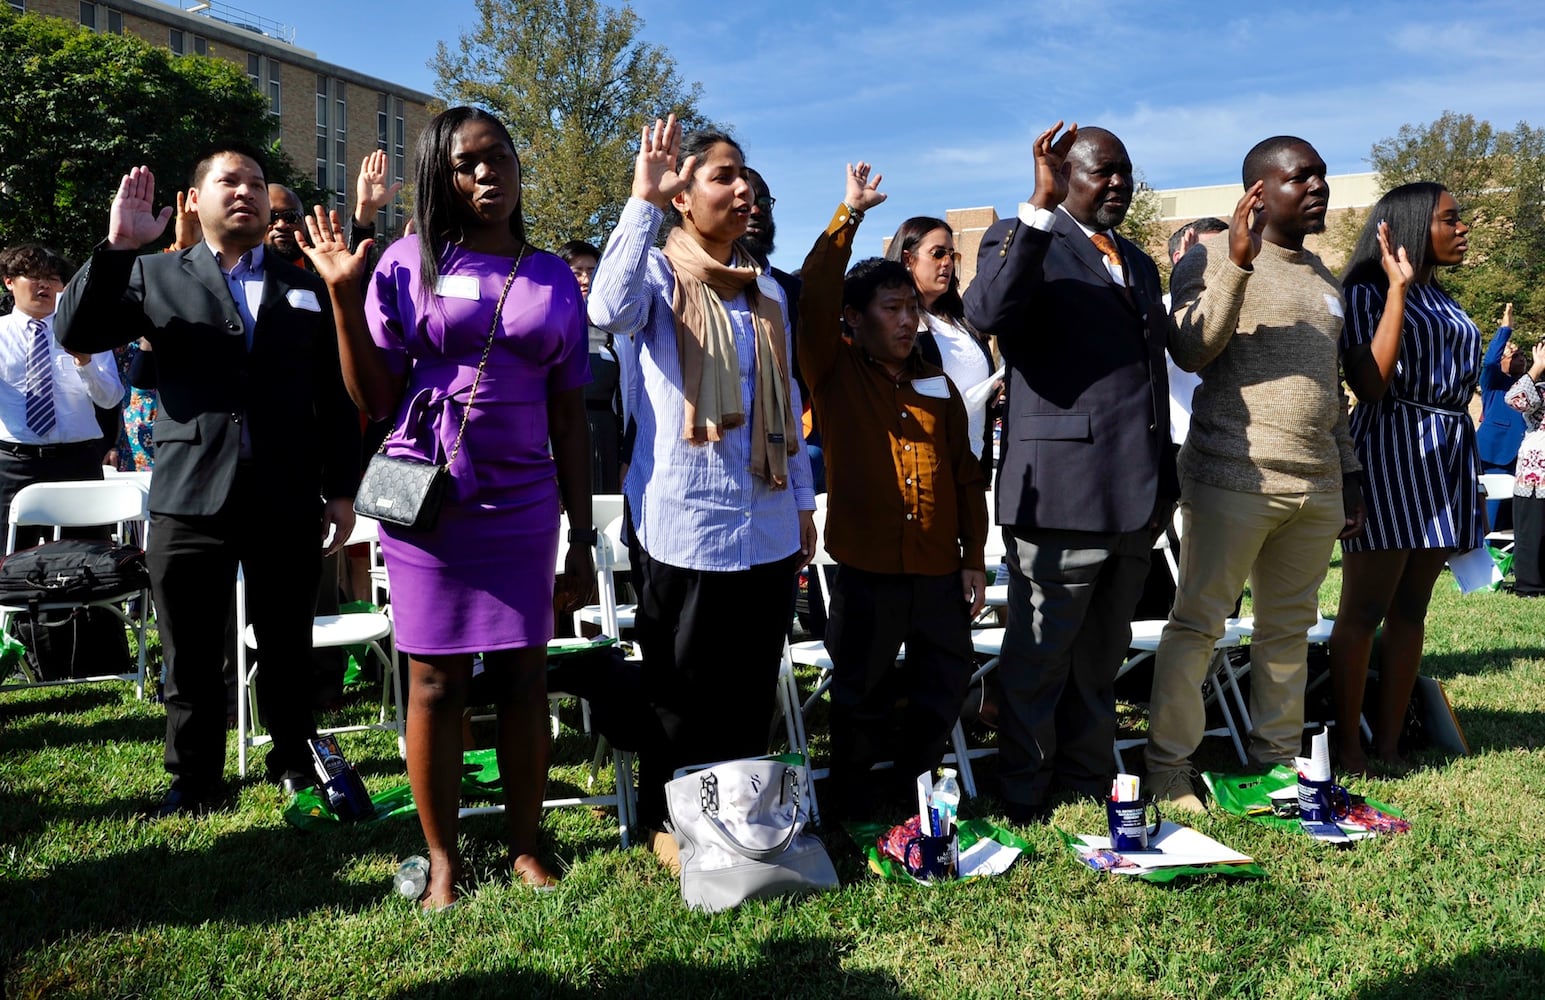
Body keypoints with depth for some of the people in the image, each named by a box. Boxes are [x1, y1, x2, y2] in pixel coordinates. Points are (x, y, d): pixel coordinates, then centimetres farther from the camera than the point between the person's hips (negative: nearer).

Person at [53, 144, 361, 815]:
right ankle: (193, 781, 24)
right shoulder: (155, 276, 8)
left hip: (288, 502, 1)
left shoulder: (305, 288, 12)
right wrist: (117, 247, -14)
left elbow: (335, 398, 11)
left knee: (288, 650, 11)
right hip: (190, 499, -1)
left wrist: (342, 489, 7)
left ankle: (294, 765, 28)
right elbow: (76, 333, -5)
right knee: (191, 657, 9)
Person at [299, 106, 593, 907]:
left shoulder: (555, 279, 7)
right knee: (436, 682, 5)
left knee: (523, 678, 4)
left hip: (522, 504, 2)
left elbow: (569, 417, 8)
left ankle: (525, 847, 19)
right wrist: (344, 296, -11)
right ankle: (442, 859, 17)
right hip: (428, 504, -1)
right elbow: (375, 401, -1)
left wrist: (582, 534, 6)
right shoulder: (408, 264, 1)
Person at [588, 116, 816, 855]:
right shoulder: (660, 273, -4)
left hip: (767, 523, 6)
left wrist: (803, 500, 17)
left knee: (752, 685, 13)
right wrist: (643, 201, -24)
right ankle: (669, 820, 22)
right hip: (684, 519, -5)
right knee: (683, 688, 5)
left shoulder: (766, 291, 13)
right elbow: (609, 311, -29)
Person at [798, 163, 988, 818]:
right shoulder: (836, 373, 1)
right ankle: (856, 815, 23)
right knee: (861, 702, 7)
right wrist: (849, 214, -17)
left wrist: (973, 558, 9)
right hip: (867, 567, -4)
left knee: (944, 689, 13)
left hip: (939, 570, 4)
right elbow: (815, 296, -16)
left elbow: (965, 475, 13)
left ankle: (911, 788, 34)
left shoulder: (938, 384, 12)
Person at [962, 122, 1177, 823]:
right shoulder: (1024, 240, -3)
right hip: (1061, 490, -7)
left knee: (1101, 658, 17)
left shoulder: (1139, 263, 20)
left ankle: (1089, 786, 31)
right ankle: (1025, 801, 18)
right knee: (1039, 662, 4)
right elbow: (986, 312, -25)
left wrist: (1165, 475, 20)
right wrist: (1040, 206, -28)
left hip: (1137, 498, 8)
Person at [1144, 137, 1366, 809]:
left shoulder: (1326, 282, 22)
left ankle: (1277, 755, 19)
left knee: (1289, 628, 9)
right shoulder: (1213, 258, 0)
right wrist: (1239, 263, -21)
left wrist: (1349, 477, 22)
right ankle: (1168, 765, 1)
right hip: (1234, 475, -7)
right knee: (1199, 622, -6)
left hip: (1317, 486, 7)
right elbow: (1190, 353, -13)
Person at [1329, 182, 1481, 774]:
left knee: (1410, 610, 8)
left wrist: (1471, 475, 17)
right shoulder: (1368, 292, -4)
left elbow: (1459, 384, 22)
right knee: (1364, 609, -3)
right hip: (1391, 452, -7)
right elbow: (1371, 381, -18)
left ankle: (1389, 741, 13)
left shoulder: (1441, 299, 18)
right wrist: (1397, 287, -16)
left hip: (1448, 458, 8)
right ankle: (1347, 743, 5)